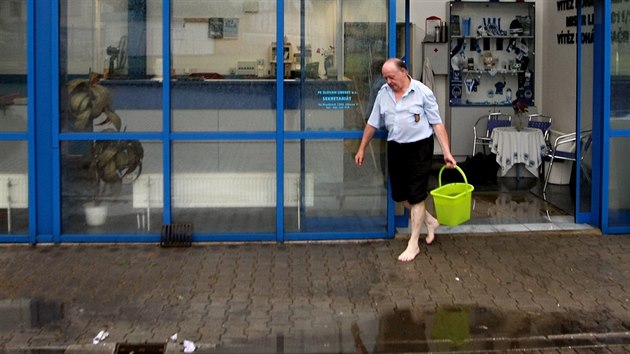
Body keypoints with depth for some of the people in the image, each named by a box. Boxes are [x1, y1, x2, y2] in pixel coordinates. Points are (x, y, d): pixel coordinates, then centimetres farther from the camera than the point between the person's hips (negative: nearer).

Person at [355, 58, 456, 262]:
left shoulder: (422, 92, -9)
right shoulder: (383, 93, 4)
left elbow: (437, 124, -8)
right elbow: (373, 124, 13)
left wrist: (446, 152, -14)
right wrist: (362, 149, 15)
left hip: (419, 148, -5)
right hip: (396, 149, 6)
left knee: (416, 196, -2)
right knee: (399, 195, 11)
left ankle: (413, 244, 7)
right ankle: (429, 221, 35)